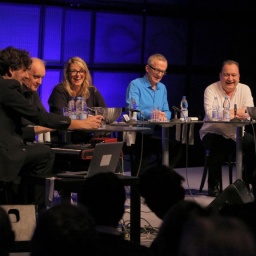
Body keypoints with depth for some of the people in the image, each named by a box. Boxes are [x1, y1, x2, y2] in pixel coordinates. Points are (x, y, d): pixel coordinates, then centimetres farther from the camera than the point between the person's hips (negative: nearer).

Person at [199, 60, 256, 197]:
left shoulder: (244, 89, 2)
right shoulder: (211, 90, -8)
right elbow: (210, 114, -24)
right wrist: (235, 113, -29)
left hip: (236, 135, 3)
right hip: (213, 133, -3)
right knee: (219, 145, -36)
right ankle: (213, 185, -17)